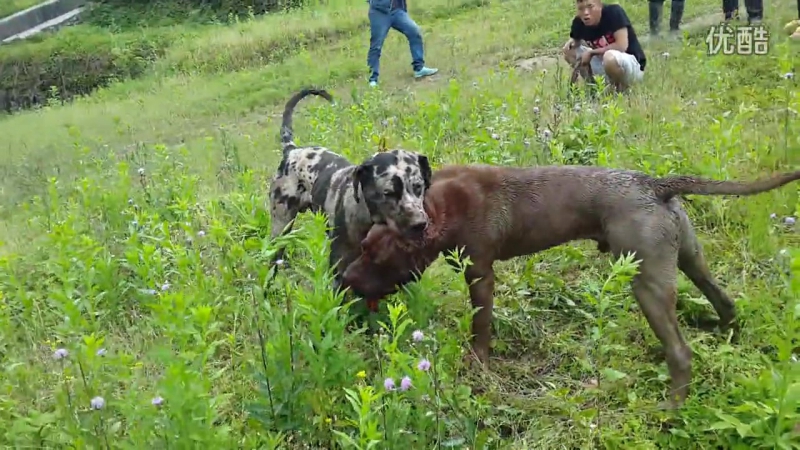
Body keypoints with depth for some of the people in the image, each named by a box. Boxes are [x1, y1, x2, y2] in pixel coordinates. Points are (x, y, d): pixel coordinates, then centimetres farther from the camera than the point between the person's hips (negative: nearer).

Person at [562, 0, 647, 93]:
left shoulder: (614, 12, -22)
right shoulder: (579, 22, -6)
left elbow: (621, 46, -29)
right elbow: (576, 40, 15)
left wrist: (591, 52, -20)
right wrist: (571, 42, -9)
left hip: (633, 65, -7)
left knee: (610, 57, -38)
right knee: (569, 52, 0)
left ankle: (621, 89, -8)